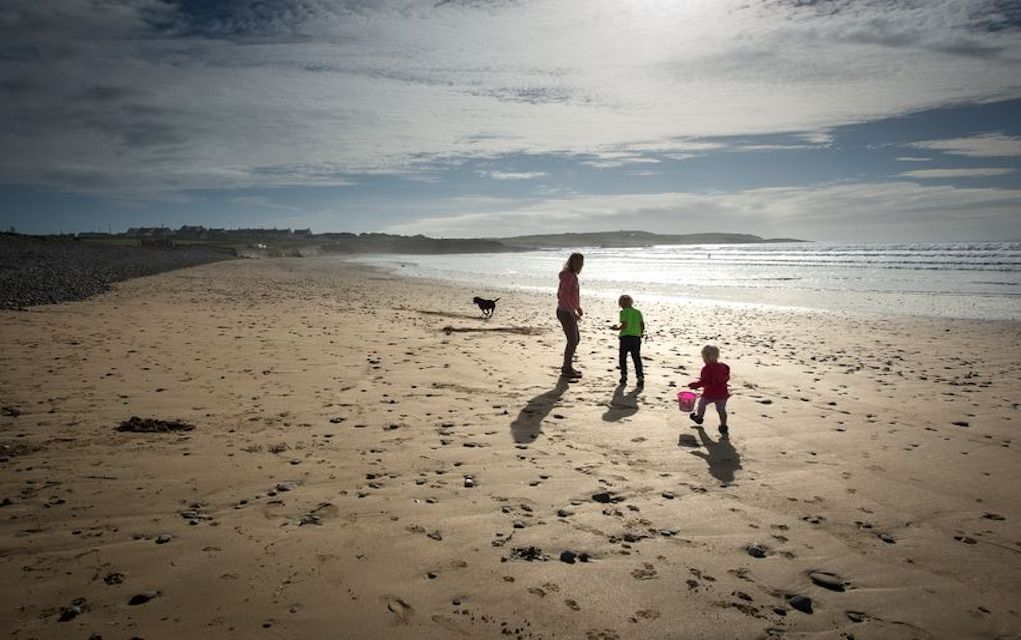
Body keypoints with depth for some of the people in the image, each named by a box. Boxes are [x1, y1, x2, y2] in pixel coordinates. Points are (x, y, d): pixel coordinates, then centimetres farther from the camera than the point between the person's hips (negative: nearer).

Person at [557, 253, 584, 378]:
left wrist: (578, 307, 21)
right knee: (572, 341, -4)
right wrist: (572, 312, -27)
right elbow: (563, 296, -27)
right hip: (565, 312, -10)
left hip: (569, 312, 10)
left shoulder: (573, 275, 11)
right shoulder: (567, 276, -19)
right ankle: (567, 370, 7)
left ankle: (567, 366, 27)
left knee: (576, 339, 17)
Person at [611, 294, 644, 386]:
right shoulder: (638, 312, 10)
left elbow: (624, 325, -15)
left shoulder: (624, 312, -6)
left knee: (623, 358, 10)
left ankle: (624, 376, 8)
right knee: (637, 358, 6)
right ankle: (640, 376, -3)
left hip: (625, 337, -4)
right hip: (636, 337, 4)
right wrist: (641, 334, 24)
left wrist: (617, 328, 3)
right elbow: (642, 325, 9)